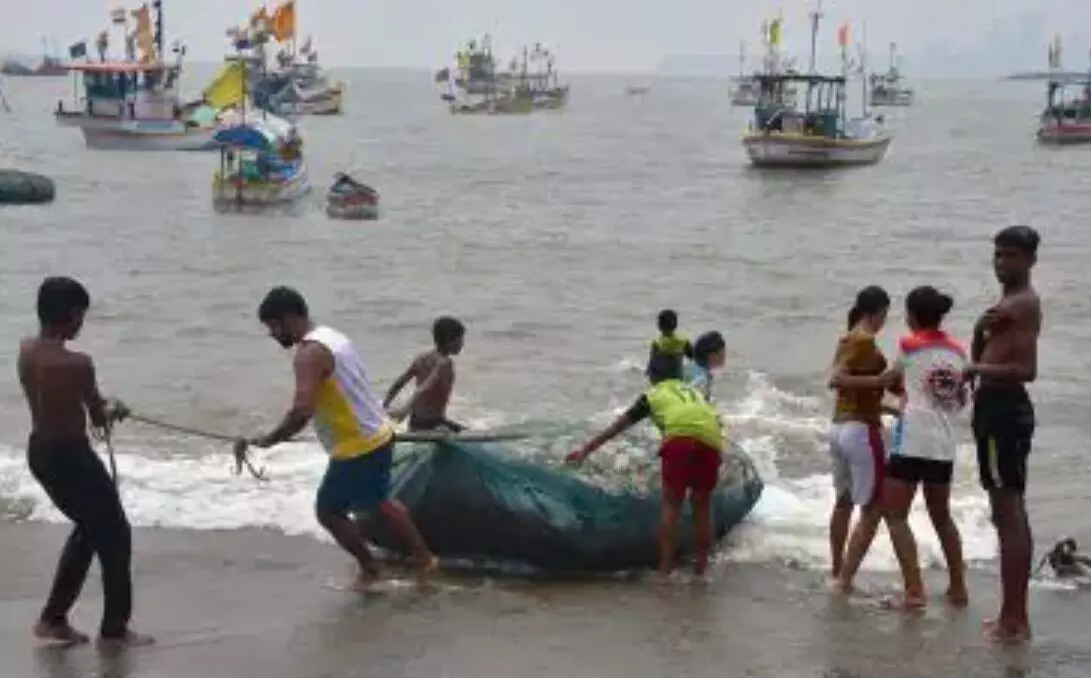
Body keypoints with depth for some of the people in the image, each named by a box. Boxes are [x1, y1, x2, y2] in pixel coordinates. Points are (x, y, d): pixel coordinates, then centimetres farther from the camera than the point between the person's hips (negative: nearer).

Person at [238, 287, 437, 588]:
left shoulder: (310, 353, -21)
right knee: (378, 501, 28)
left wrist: (265, 441, -25)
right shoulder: (332, 337, 9)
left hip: (358, 447, -10)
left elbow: (302, 412, -32)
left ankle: (370, 570, 21)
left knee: (329, 512, 7)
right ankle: (424, 557, 37)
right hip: (378, 434, 10)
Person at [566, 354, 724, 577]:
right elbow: (715, 420, 42)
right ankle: (702, 567, 19)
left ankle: (665, 568, -1)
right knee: (702, 507, 16)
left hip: (680, 435, -3)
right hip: (711, 441, 3)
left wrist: (586, 450, 34)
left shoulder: (653, 395, 26)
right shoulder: (693, 391, 35)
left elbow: (618, 426, 28)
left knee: (671, 504, 5)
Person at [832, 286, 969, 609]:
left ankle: (914, 590, -10)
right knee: (941, 516, 20)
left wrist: (844, 381, 21)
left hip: (912, 441, -6)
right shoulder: (957, 352, 10)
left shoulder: (909, 346, -4)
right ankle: (958, 588, 23)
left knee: (896, 515, 1)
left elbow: (887, 381, 8)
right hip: (944, 444, 6)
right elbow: (961, 400, 17)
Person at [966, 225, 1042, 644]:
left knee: (1007, 514, -11)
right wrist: (981, 330, 0)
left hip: (1004, 409, -11)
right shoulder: (1006, 303, 19)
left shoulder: (1024, 304, -12)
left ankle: (1012, 621, -11)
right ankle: (1016, 616, 19)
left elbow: (1027, 369, -22)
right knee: (1012, 514, 13)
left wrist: (974, 370, -21)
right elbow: (983, 357, 19)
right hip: (998, 408, 11)